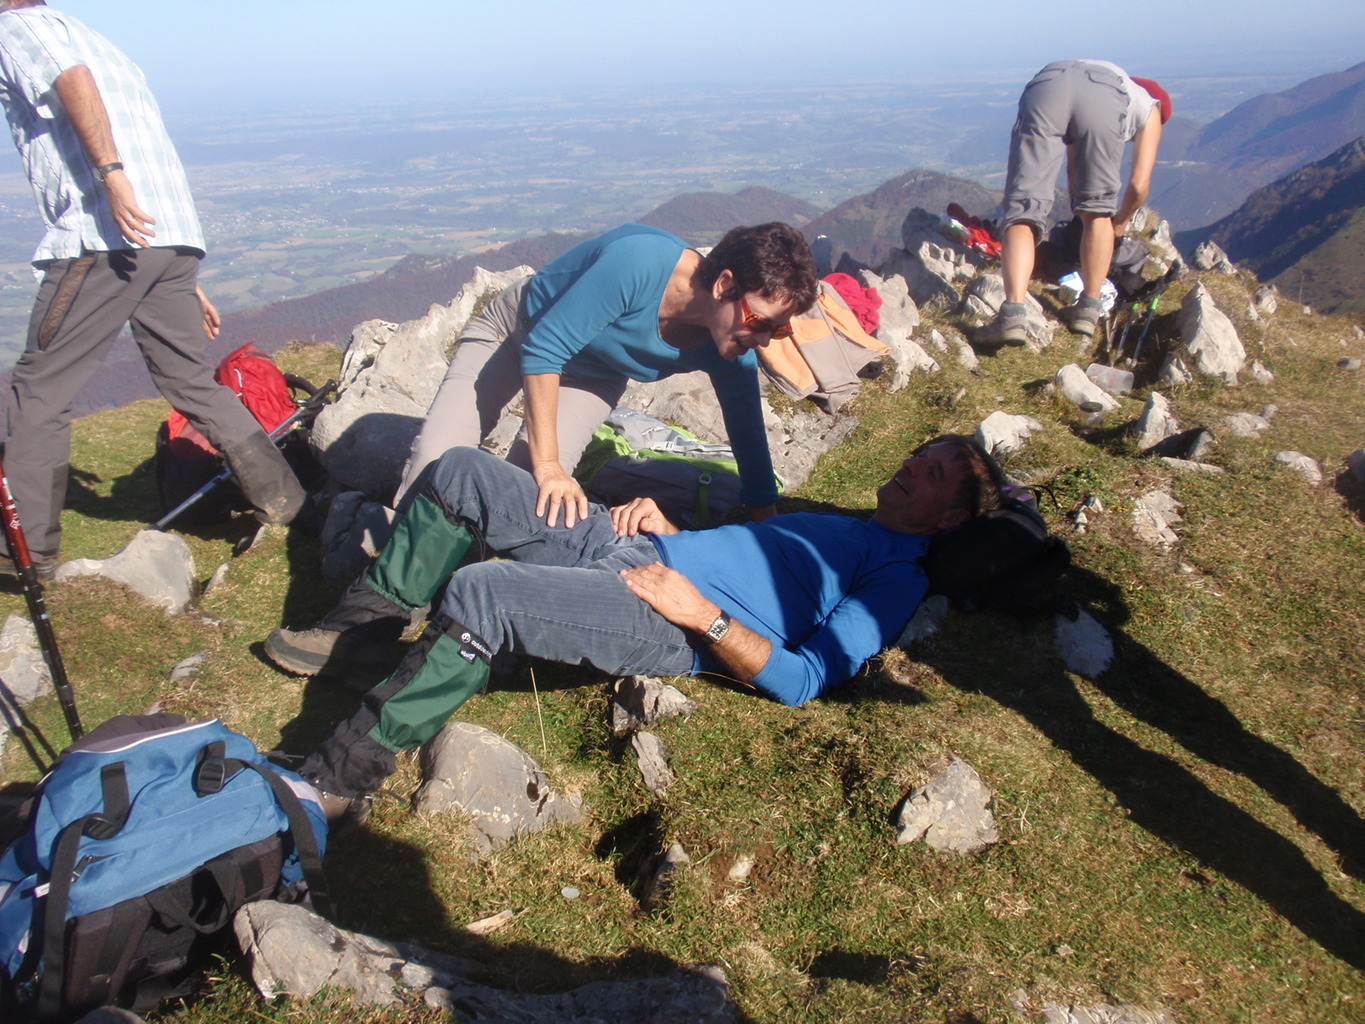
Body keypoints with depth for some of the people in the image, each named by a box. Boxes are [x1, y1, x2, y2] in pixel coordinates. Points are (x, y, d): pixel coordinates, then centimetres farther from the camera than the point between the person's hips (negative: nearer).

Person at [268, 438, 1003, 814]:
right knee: (460, 472, 1)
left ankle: (342, 779, -16)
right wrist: (660, 520, 10)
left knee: (477, 596, -30)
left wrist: (703, 614, -18)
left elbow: (801, 681, -13)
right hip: (632, 548, 9)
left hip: (667, 625, -9)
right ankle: (358, 628, 9)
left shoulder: (897, 575, 0)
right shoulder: (841, 529, 26)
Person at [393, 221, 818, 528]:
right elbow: (543, 349, -36)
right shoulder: (639, 261, -42)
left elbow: (750, 440, -12)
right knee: (437, 454, -13)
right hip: (518, 326, -3)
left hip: (592, 375, 4)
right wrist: (547, 465, -37)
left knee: (528, 487, -20)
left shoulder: (732, 350, -25)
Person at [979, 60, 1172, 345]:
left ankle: (1013, 313, -23)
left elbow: (1073, 169, 52)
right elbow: (1139, 185, 28)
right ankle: (1089, 309, 18)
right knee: (1098, 207, 17)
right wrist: (1120, 221, 47)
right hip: (1106, 96, -2)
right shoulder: (1151, 108, 36)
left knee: (1024, 205, -5)